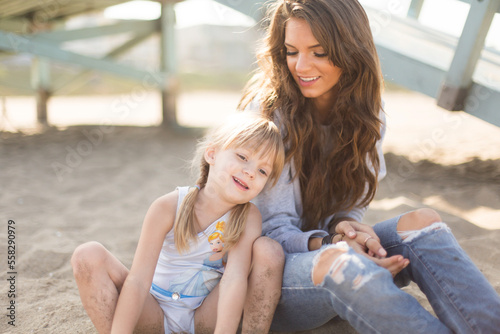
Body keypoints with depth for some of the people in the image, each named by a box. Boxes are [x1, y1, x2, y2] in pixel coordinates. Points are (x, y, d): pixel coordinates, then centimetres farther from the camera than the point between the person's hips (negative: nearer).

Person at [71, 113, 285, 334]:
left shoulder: (249, 218, -16)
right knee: (89, 256, -22)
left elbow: (234, 280, -29)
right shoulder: (168, 208, -19)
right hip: (154, 315, 0)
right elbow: (137, 281, -24)